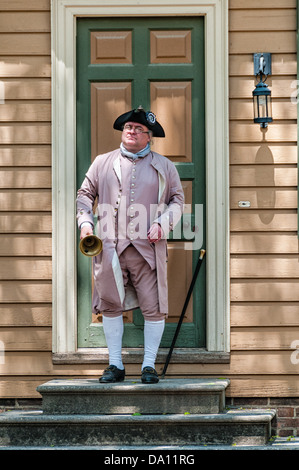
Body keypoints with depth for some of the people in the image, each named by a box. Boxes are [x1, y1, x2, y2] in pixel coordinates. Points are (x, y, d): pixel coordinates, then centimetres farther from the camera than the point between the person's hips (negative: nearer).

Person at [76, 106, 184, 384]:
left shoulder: (163, 166, 12)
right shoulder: (103, 163, 14)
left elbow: (177, 199, 11)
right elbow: (85, 194, 17)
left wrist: (163, 224, -5)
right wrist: (85, 222, 0)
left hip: (148, 248, -1)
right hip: (109, 246, 1)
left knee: (153, 307, -4)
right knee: (111, 305, 2)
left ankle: (149, 365, 5)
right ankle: (115, 364, 11)